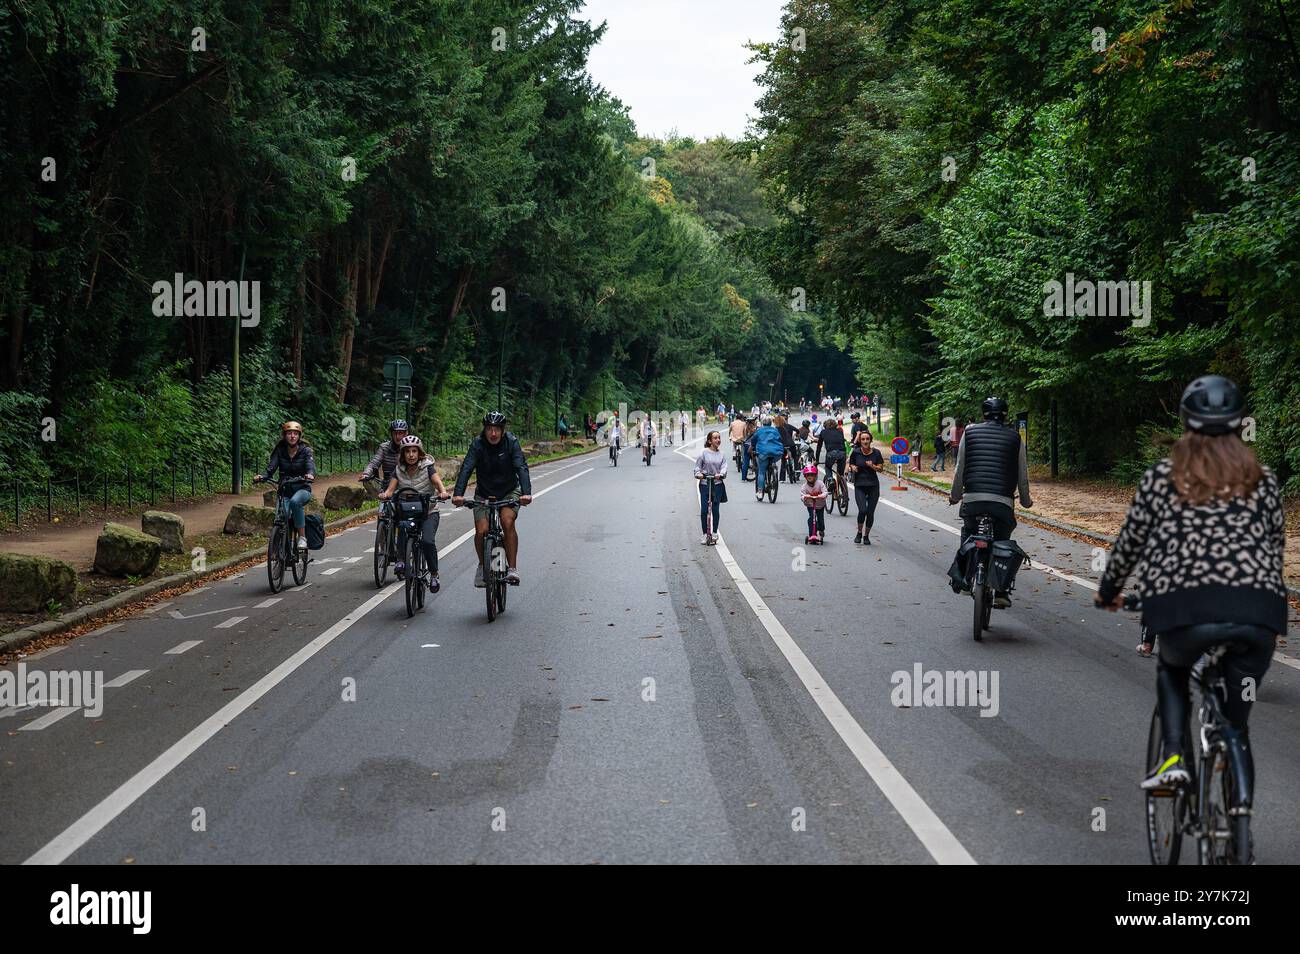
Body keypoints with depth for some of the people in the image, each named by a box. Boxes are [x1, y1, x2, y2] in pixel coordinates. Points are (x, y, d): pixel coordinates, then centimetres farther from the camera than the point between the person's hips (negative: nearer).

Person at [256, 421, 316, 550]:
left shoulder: (305, 450, -3)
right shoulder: (279, 451, 3)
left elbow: (311, 466, -21)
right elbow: (271, 467, -10)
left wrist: (310, 474, -45)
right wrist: (262, 476, -32)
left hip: (302, 489, -2)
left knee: (294, 501, -37)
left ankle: (302, 537, -29)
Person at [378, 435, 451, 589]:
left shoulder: (427, 467, -3)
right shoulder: (399, 470, 5)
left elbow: (437, 481, -20)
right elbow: (391, 488, -8)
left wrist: (443, 492, -43)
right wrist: (385, 495, -32)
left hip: (429, 512, -2)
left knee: (428, 541, -24)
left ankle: (434, 574, -6)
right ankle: (402, 560, -32)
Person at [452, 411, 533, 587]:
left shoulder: (511, 442, -17)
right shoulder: (478, 444, -16)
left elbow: (521, 467, -28)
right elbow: (466, 468, -27)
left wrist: (526, 492, -45)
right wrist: (458, 493, -43)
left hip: (509, 492, -1)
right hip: (484, 494, 1)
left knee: (508, 523, -26)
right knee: (481, 531, -14)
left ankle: (512, 568, -19)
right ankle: (482, 565, 14)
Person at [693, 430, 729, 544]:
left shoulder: (722, 454, 7)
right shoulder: (704, 452, -1)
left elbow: (724, 466, -2)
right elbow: (698, 465, 2)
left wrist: (720, 474, -22)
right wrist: (698, 474, -17)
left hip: (718, 484, 2)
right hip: (705, 484, -2)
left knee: (716, 509, 4)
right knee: (704, 510, -1)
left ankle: (715, 532, 17)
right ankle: (704, 534, 10)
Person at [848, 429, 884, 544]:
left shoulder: (876, 453, -1)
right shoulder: (856, 452, -3)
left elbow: (880, 469, 2)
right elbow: (851, 464, 10)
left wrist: (872, 466, -17)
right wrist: (852, 468, -12)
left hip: (873, 485, 1)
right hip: (859, 486, -1)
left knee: (870, 513, 0)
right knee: (862, 510, -17)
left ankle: (866, 536, 19)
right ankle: (859, 533, 8)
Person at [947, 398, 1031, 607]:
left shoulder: (969, 432, 8)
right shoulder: (1015, 438, 8)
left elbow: (960, 469, 8)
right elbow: (1023, 475, 11)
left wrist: (955, 495, 22)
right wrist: (1026, 501, 26)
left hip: (972, 499, 0)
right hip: (1003, 502, 0)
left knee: (968, 534, 22)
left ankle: (960, 571, 2)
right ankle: (1001, 592, 7)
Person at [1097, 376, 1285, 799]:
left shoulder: (1160, 478, 10)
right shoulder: (1263, 480, 15)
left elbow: (1129, 542, 16)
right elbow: (1276, 540, 24)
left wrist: (1108, 591, 33)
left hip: (1184, 608, -1)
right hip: (1258, 611, 1)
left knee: (1171, 671, 31)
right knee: (1236, 719, 18)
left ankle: (1173, 758, 10)